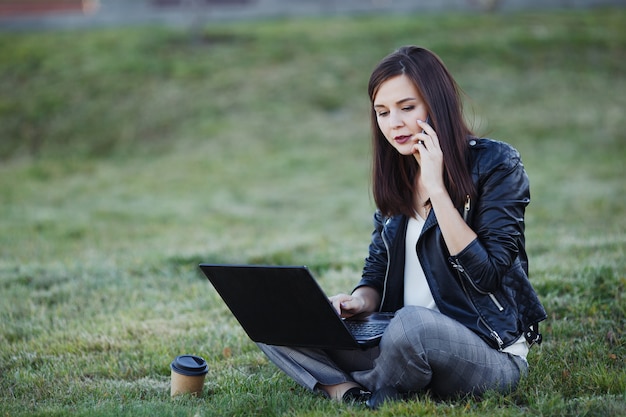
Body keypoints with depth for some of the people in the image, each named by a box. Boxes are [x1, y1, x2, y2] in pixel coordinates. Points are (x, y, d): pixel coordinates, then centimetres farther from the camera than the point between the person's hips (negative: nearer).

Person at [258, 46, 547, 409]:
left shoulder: (495, 164, -8)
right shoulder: (396, 175, 10)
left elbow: (488, 274, -17)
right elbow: (378, 271, 13)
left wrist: (436, 189, -18)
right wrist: (360, 300, -10)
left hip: (491, 354, -6)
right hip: (406, 341, 6)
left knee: (412, 323, -39)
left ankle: (377, 401, -10)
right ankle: (350, 392, -27)